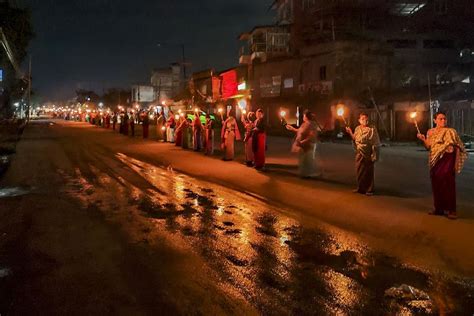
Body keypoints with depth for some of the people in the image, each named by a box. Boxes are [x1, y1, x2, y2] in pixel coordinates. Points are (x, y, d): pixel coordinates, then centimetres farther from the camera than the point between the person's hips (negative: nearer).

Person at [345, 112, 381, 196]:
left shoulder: (372, 129, -10)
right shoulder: (357, 129, 8)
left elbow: (376, 143, -11)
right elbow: (355, 140, 15)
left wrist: (374, 155, -16)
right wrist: (350, 133, 1)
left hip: (368, 154, -5)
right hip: (359, 154, 5)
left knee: (368, 172, 2)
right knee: (359, 171, 11)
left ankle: (369, 190, 13)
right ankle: (360, 188, 25)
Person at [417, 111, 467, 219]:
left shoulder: (450, 131, -3)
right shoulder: (430, 132, 11)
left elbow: (456, 147, -3)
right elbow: (428, 147, 8)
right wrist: (423, 139, -7)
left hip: (447, 160, -5)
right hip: (435, 161, 5)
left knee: (448, 184, -7)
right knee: (436, 184, 8)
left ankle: (451, 210, -2)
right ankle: (439, 208, 18)